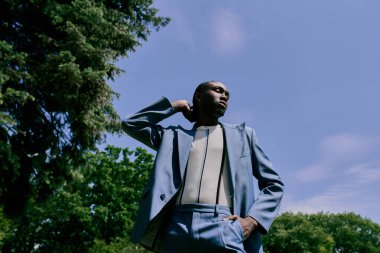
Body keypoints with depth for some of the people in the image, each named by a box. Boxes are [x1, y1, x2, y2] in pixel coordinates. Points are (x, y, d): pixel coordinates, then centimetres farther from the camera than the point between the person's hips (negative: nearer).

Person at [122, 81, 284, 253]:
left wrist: (252, 220, 0)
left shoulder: (242, 134, 22)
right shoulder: (175, 136, 24)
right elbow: (131, 124, 21)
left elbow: (273, 184, 19)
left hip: (224, 228, -1)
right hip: (178, 227, 1)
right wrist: (175, 106, 21)